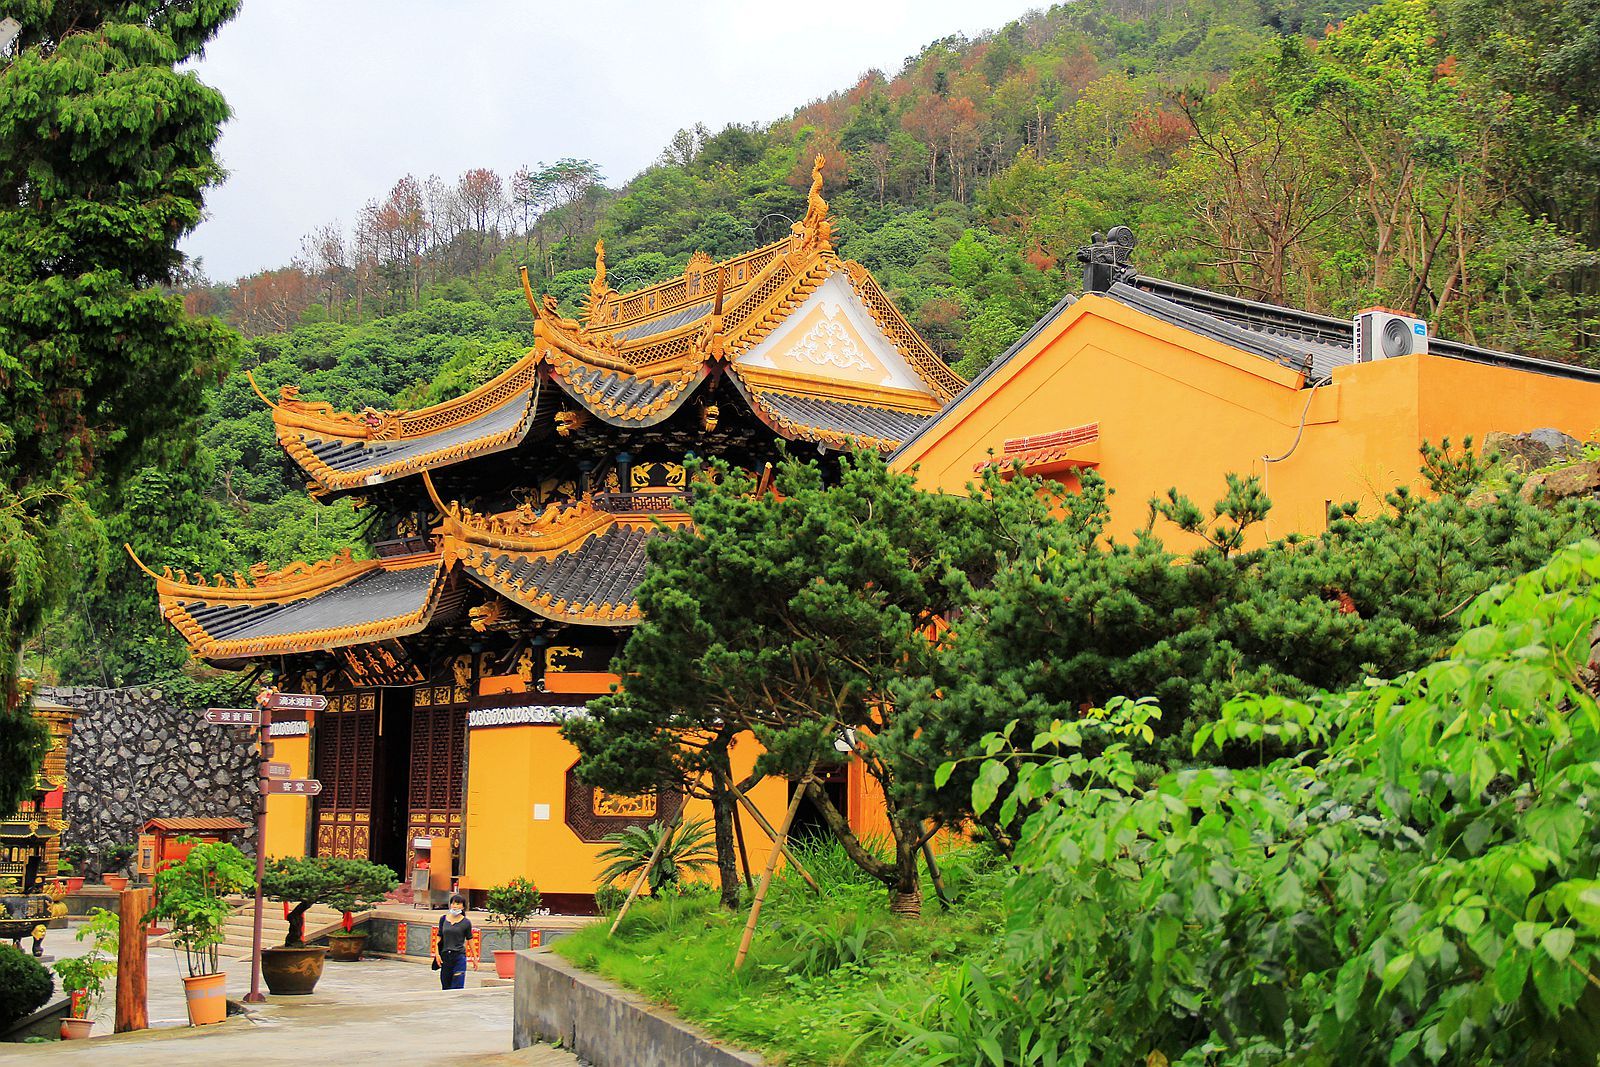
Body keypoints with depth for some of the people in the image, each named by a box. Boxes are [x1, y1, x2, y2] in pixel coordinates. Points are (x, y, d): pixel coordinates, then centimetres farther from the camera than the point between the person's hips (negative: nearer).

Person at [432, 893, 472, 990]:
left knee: (458, 986, -11)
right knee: (445, 986, 8)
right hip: (445, 956, 3)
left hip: (459, 956, -3)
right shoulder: (443, 919, 7)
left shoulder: (466, 922, -1)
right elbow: (439, 937, 10)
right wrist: (437, 953, 0)